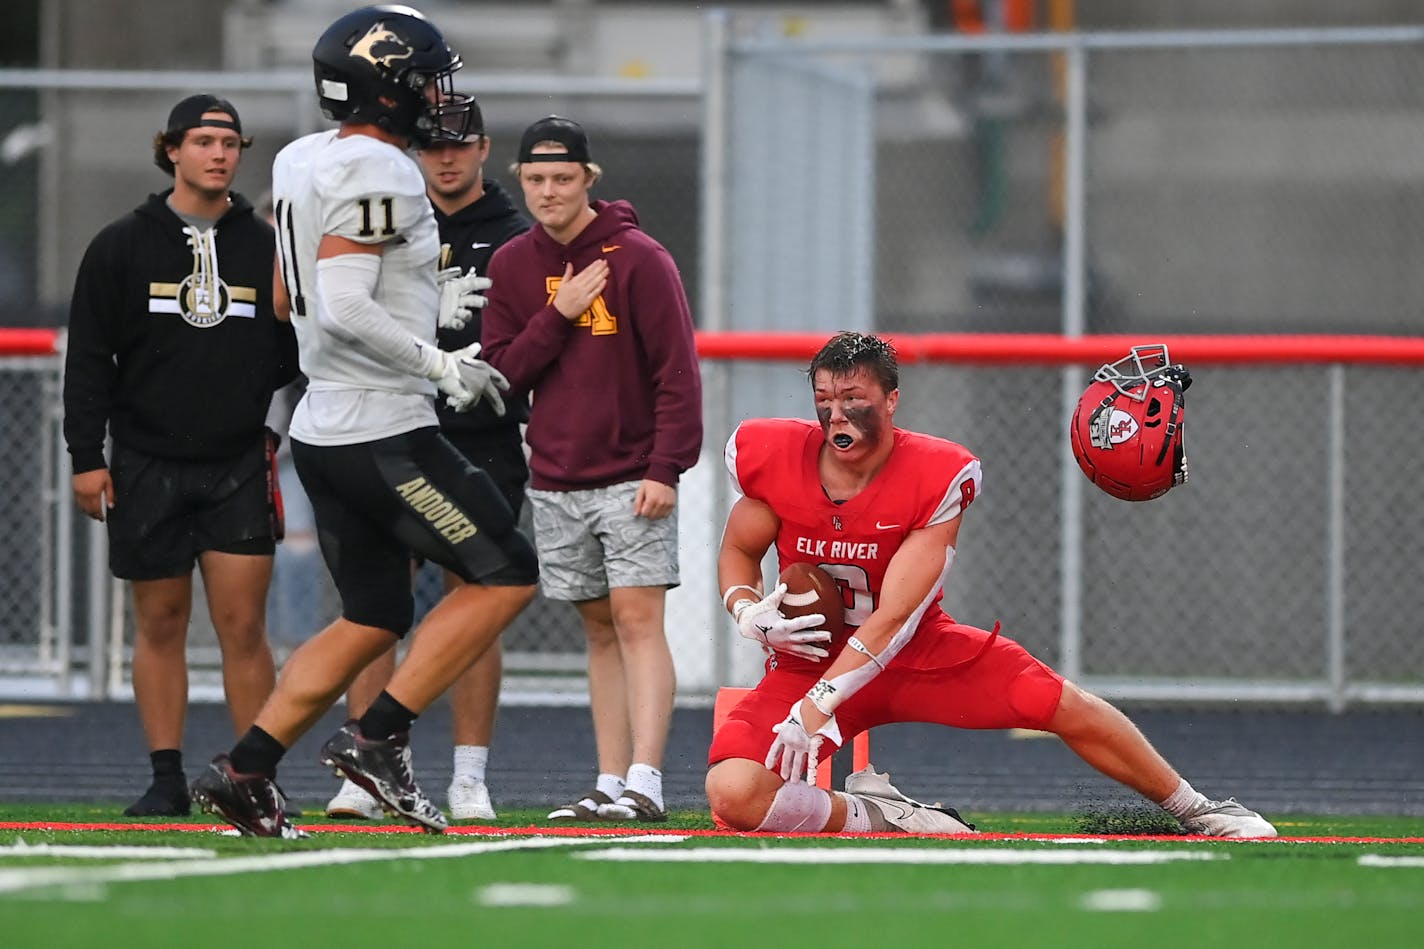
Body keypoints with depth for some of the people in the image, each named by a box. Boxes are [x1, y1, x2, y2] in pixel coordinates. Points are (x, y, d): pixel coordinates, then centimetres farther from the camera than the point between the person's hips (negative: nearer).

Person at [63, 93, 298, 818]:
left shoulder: (265, 246, 7)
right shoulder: (122, 246, 4)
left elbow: (293, 351, 15)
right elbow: (88, 358, 4)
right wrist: (86, 456, -2)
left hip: (239, 464, 0)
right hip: (148, 461, 0)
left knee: (243, 624, -6)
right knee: (160, 623, 4)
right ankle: (167, 778, 10)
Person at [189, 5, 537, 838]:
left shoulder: (305, 162, 12)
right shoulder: (377, 174, -17)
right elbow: (344, 312, -25)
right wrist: (440, 365, -16)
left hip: (324, 428, 9)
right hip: (384, 432, -9)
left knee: (372, 621, 16)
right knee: (507, 575, -1)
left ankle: (245, 771, 10)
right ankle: (379, 738, -5)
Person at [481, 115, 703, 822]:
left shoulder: (639, 259, -8)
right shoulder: (511, 266, 8)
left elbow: (677, 371, -9)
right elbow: (502, 372, 3)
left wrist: (666, 470, -16)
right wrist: (558, 316, -11)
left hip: (632, 476, -5)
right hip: (555, 482, 5)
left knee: (637, 617, -13)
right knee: (599, 629, 7)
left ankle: (645, 783, -19)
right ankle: (610, 784, 8)